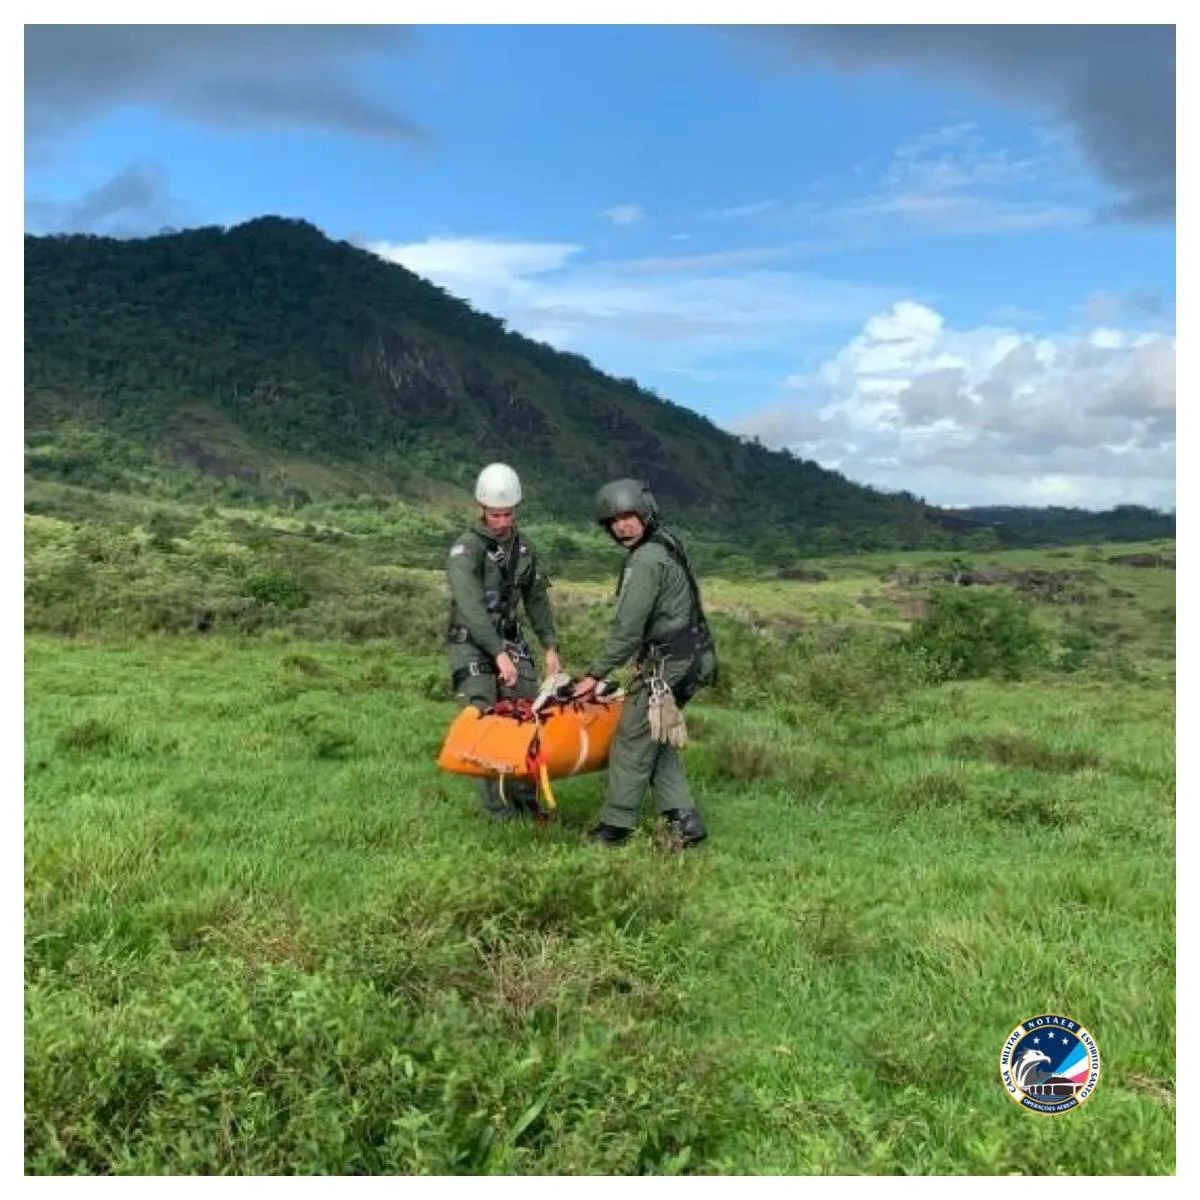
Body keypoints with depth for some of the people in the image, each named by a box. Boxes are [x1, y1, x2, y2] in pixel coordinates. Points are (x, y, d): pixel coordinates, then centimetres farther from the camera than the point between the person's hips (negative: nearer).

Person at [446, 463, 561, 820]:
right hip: (472, 646, -6)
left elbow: (536, 599, 16)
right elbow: (470, 606, -29)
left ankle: (526, 801, 13)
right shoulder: (466, 549, -16)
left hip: (509, 641, 6)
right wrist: (499, 654, -37)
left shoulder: (524, 548, 6)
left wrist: (550, 646, 11)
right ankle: (499, 814, 0)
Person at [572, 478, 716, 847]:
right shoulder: (666, 545, 14)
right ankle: (684, 820, 14)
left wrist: (595, 674, -12)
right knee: (658, 744, 15)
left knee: (632, 744, -1)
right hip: (687, 660, 10)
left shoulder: (646, 560, -17)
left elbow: (628, 628, -19)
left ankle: (615, 829, 8)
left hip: (666, 664, -10)